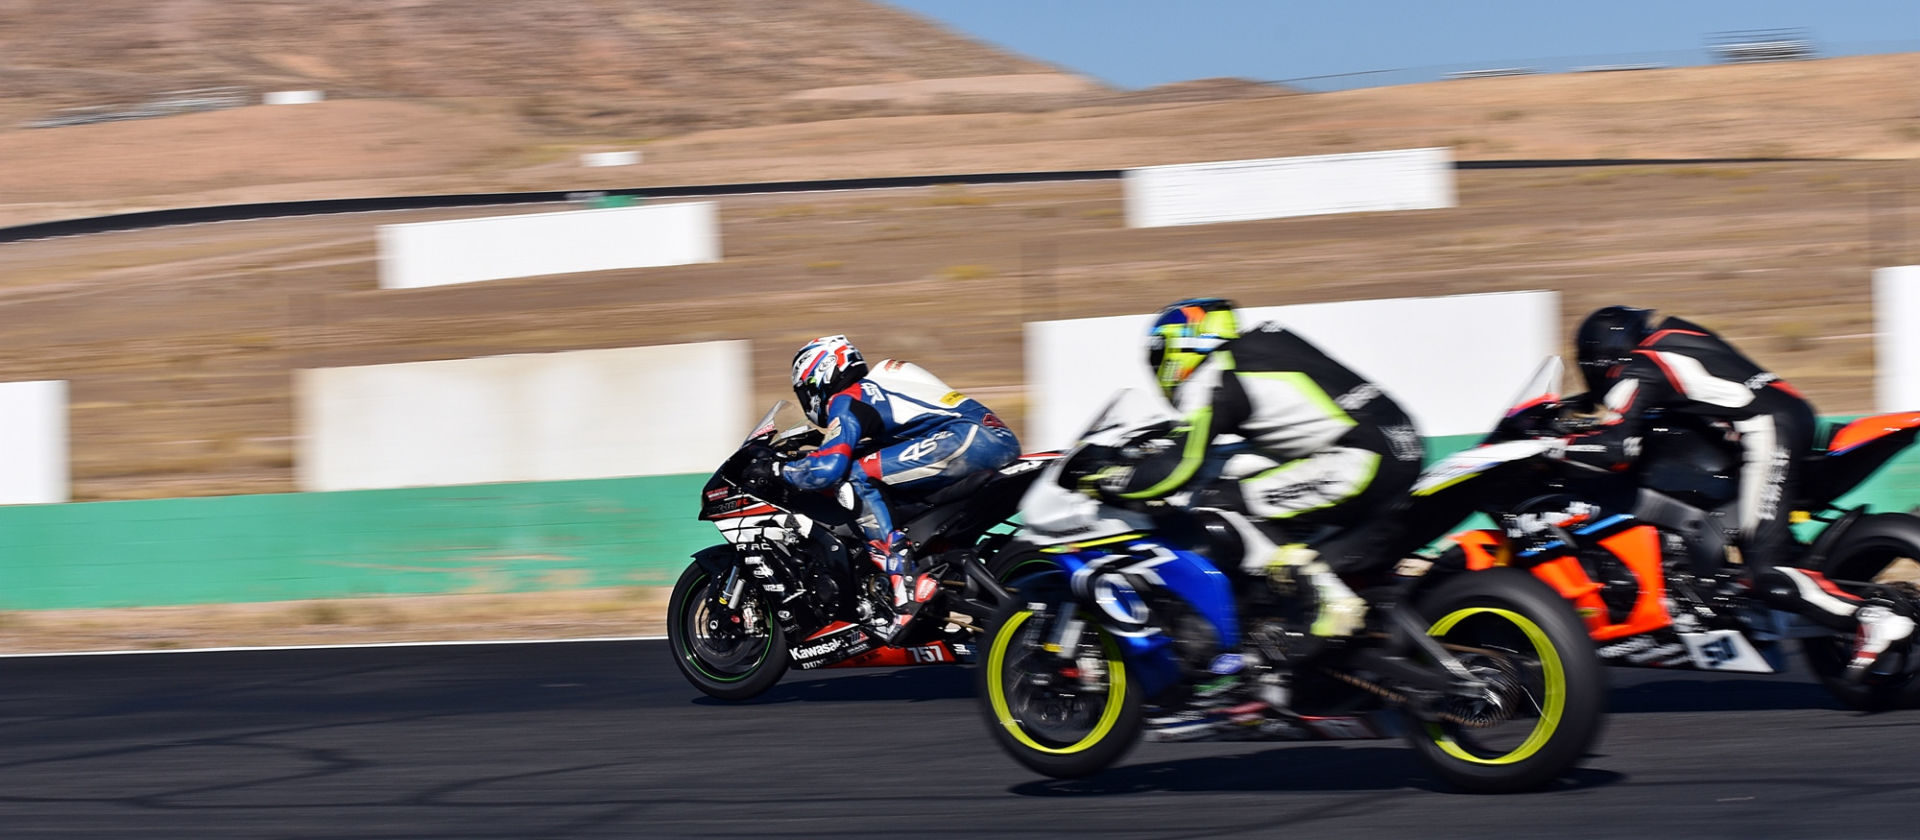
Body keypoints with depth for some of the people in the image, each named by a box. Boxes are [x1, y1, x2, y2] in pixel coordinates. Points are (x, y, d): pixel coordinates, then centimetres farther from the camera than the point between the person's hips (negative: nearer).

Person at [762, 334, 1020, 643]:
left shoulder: (846, 401, 1)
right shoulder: (876, 386, 29)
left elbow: (828, 467, -12)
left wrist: (779, 469, 4)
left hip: (968, 438, -10)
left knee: (858, 476, -12)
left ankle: (906, 592, -21)